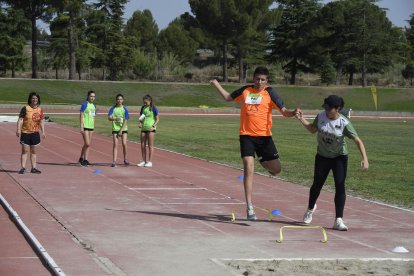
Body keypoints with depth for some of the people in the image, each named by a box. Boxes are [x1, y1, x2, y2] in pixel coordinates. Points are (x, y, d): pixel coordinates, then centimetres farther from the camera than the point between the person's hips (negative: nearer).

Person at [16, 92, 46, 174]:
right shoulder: (25, 108, -7)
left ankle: (33, 168, 16)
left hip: (35, 133, 4)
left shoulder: (40, 109, 6)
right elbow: (20, 119, -9)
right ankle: (23, 167, -1)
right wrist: (18, 130, -18)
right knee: (25, 151, -4)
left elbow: (41, 121, 12)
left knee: (33, 151, 10)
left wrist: (43, 132, 6)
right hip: (25, 132, -4)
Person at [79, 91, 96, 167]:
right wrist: (81, 127, -16)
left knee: (88, 144, 7)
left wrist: (93, 127, 17)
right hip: (85, 126, -7)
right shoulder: (84, 104, -8)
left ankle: (84, 159, 14)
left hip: (91, 127, 7)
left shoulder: (94, 106, 14)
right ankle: (82, 159, 2)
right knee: (87, 144, -10)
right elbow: (81, 116, -10)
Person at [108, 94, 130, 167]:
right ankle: (114, 161, -5)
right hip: (115, 129, 1)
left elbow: (126, 120, -5)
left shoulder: (125, 109, -3)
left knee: (124, 144, -7)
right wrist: (115, 119, -26)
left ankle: (125, 160, 10)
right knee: (115, 144, -5)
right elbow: (109, 118, -5)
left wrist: (121, 130, -9)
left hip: (123, 129, -1)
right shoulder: (113, 108, 1)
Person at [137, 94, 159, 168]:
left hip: (150, 129, -6)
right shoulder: (143, 108, 11)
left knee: (150, 146, -2)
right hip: (143, 129, 6)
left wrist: (153, 126, -16)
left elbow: (157, 119, -4)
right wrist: (140, 123, -3)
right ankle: (144, 161, 14)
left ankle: (149, 162, 2)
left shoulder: (153, 108, -6)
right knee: (142, 146, 5)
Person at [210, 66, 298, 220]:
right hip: (246, 136, 0)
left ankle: (264, 162, 40)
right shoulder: (245, 90, 6)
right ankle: (249, 207, -6)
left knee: (276, 169, 1)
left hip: (264, 136, 0)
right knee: (249, 169, -11)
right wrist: (216, 84, 22)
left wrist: (293, 113, -27)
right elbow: (228, 97, 25)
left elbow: (284, 111, -7)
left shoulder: (270, 92, -1)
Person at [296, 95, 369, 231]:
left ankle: (338, 220, -9)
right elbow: (312, 129, 11)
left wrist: (364, 158, -32)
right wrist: (302, 119, -5)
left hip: (339, 158, -3)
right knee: (317, 185, 12)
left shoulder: (344, 123, -20)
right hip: (322, 157, 3)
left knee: (340, 186, -12)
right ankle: (310, 208, 41)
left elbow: (358, 140, -21)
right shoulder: (321, 116, -10)